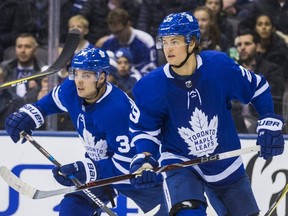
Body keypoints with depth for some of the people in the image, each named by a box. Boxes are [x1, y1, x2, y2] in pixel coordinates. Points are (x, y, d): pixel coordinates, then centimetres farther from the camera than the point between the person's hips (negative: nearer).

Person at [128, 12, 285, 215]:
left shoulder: (219, 66, -20)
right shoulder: (152, 87, -20)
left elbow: (257, 88, -3)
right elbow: (143, 128, -5)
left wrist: (270, 125, -6)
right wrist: (144, 158, -20)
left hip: (226, 164, 2)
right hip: (180, 162, -2)